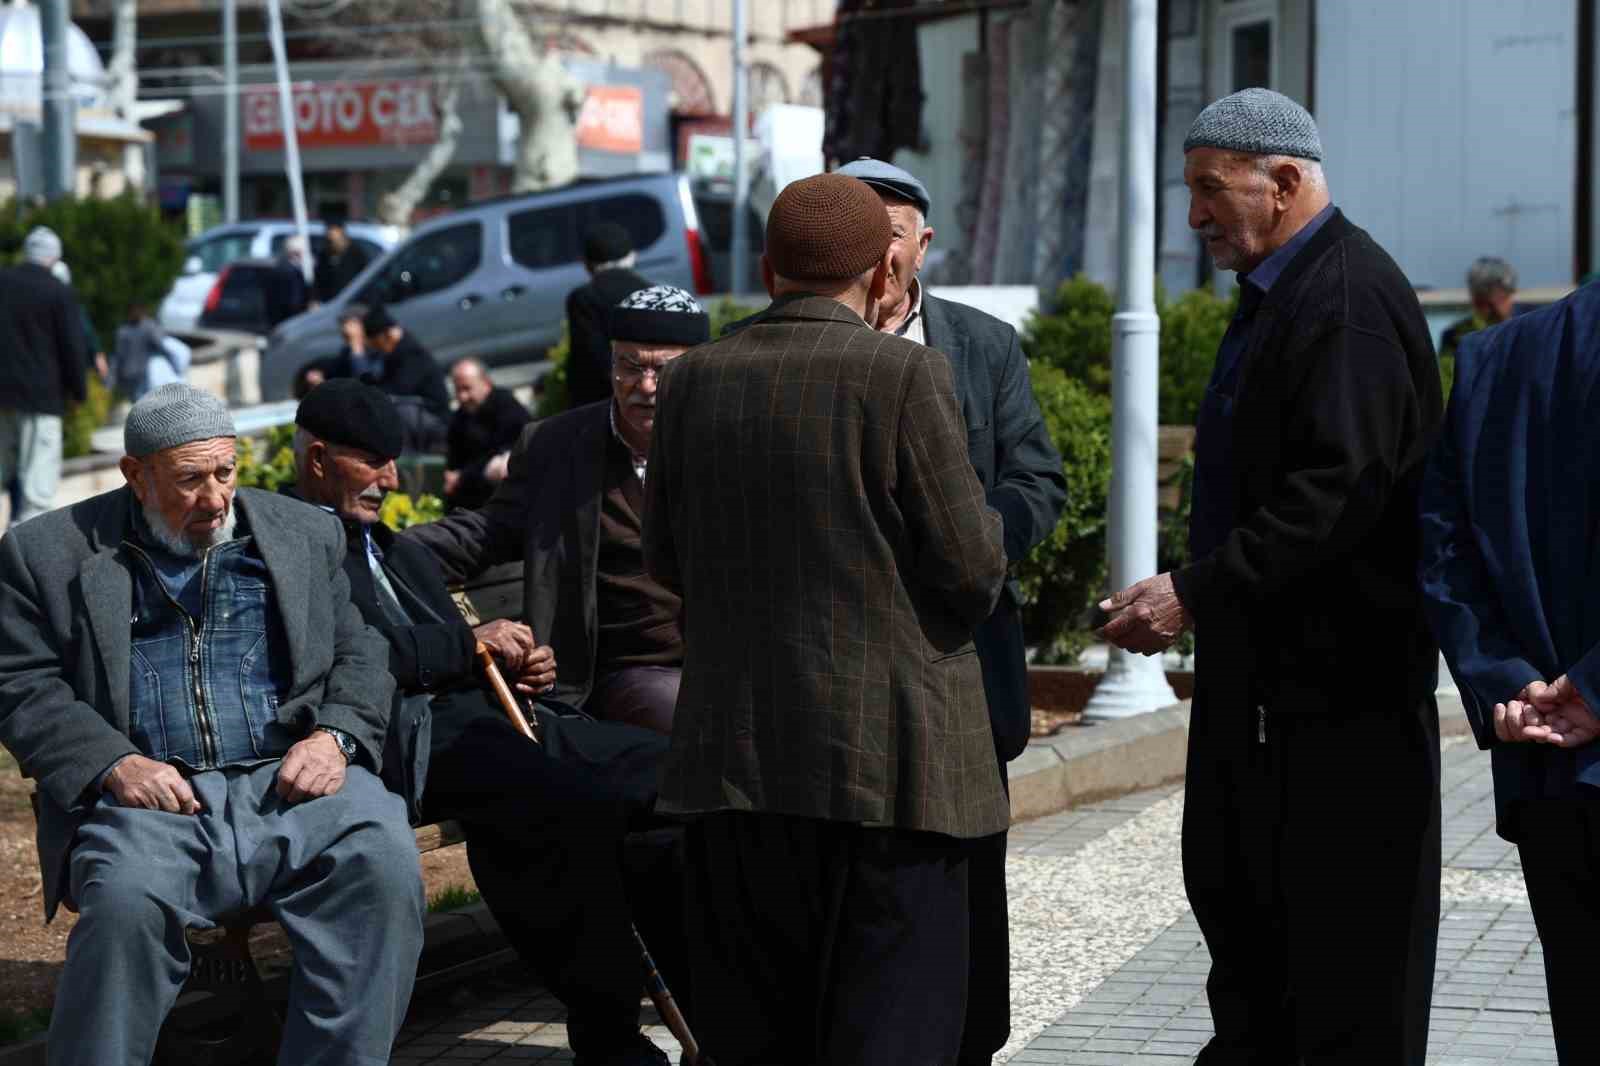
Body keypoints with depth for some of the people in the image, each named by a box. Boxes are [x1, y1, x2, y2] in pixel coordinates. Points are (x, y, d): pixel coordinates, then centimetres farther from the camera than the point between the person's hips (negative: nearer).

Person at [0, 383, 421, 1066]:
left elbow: (359, 653, 18)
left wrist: (336, 736, -4)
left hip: (292, 780, 2)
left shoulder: (305, 534, 18)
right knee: (125, 900, -35)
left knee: (385, 865, -28)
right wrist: (111, 764, -12)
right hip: (154, 792, -2)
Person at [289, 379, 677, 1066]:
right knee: (579, 804, -33)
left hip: (477, 715, 10)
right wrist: (472, 644, -6)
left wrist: (519, 667, 8)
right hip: (398, 737, -9)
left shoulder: (401, 554, 30)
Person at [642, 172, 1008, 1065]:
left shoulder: (694, 380, 2)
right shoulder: (907, 375, -11)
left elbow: (668, 560, 9)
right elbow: (973, 567, -10)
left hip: (735, 753, 5)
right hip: (887, 756, -4)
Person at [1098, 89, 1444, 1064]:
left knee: (1342, 928, -1)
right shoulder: (1272, 293, 15)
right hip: (1257, 668, 11)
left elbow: (1339, 489, -26)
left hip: (1335, 671, -11)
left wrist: (1198, 592, -24)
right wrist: (1197, 594, 13)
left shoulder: (1350, 297, -18)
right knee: (1230, 886, 17)